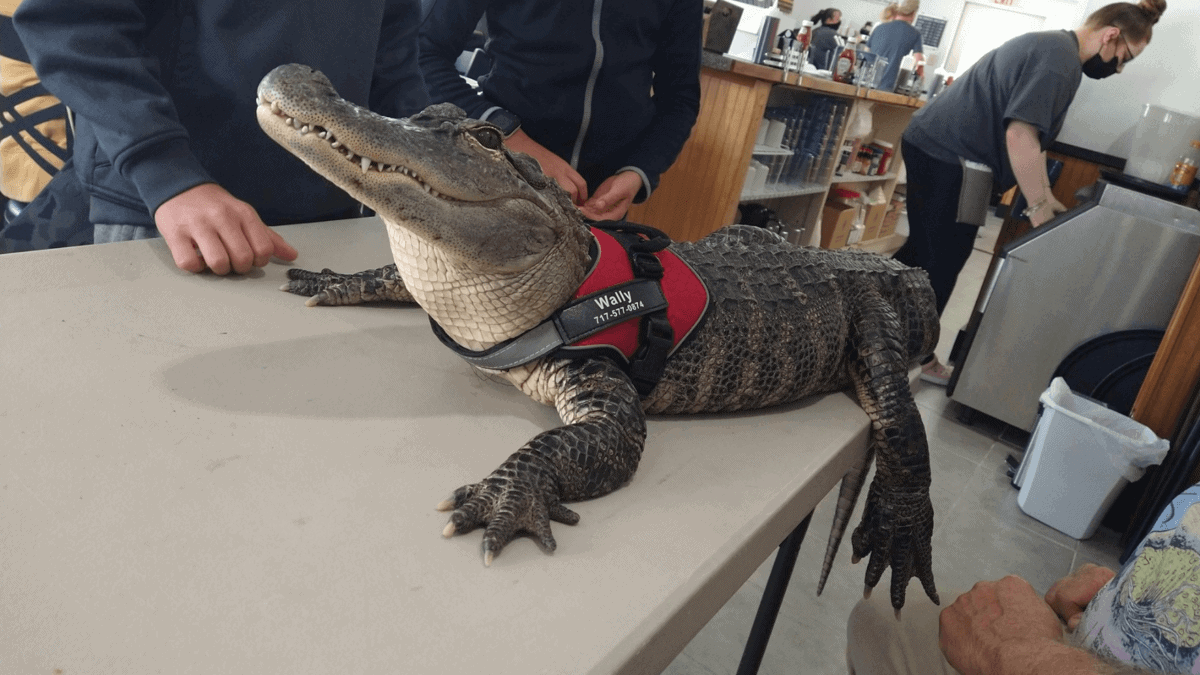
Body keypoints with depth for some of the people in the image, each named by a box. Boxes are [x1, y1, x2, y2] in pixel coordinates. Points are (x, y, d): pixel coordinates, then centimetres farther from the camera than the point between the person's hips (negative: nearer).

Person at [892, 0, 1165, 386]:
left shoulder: (1051, 46, 20)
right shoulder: (1060, 57, -14)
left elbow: (1029, 132, 24)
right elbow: (1020, 135, -23)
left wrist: (1045, 195, 20)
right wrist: (1038, 206, -15)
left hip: (929, 141, 10)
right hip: (950, 155, -10)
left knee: (922, 250, 18)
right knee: (942, 264, -2)